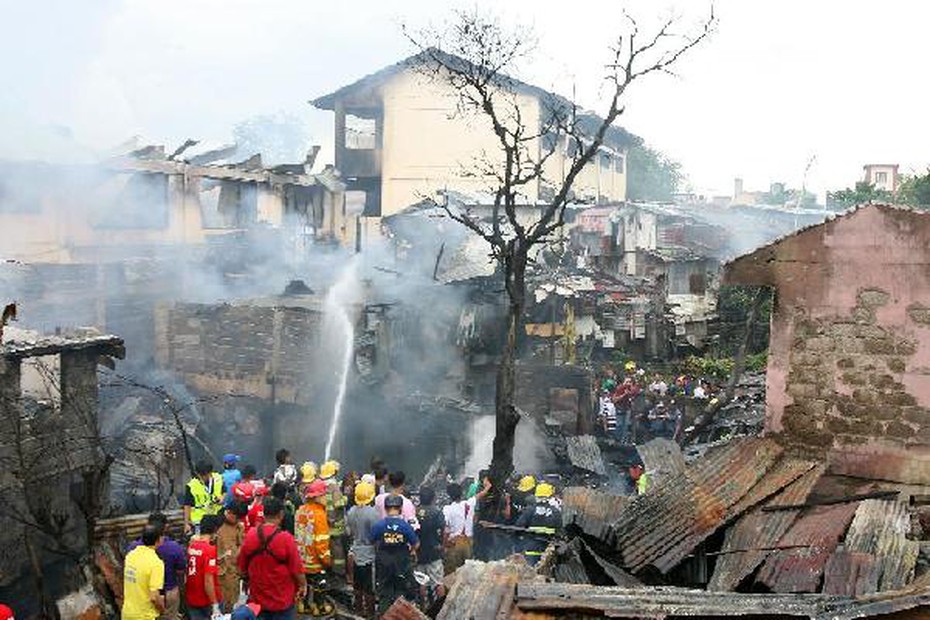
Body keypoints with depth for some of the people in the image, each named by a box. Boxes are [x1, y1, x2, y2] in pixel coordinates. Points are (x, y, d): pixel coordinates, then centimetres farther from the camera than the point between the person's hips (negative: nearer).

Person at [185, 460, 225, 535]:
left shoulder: (218, 479, -4)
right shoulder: (192, 486, -14)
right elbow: (187, 506, -8)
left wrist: (222, 499, -13)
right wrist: (186, 524, -9)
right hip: (199, 521, -3)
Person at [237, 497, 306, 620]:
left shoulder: (249, 536, -8)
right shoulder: (286, 538, -19)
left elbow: (242, 568, 4)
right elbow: (297, 570, -14)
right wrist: (303, 585, 5)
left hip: (257, 599, 4)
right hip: (282, 601, -4)